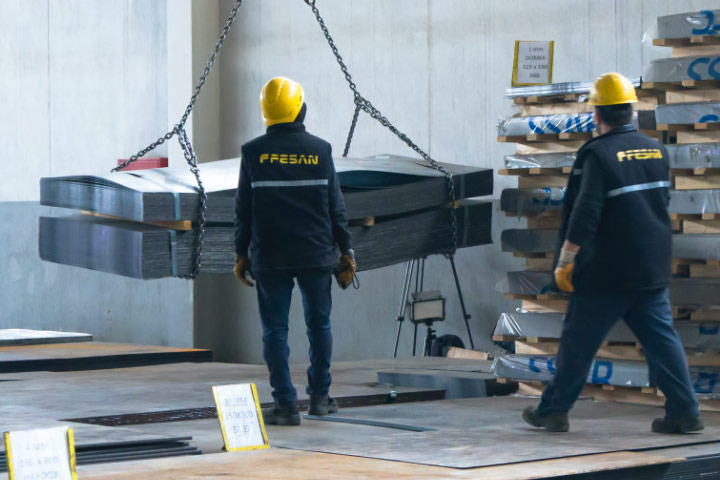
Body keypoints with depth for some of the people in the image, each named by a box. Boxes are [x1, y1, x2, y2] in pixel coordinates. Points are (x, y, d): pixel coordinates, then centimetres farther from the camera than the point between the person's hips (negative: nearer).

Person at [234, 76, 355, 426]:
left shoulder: (253, 153, -2)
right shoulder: (320, 150, -1)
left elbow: (244, 209, 1)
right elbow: (335, 206, 3)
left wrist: (241, 253, 8)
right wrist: (345, 249, 10)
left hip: (270, 257, -1)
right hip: (317, 255, 1)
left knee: (275, 330, 3)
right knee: (319, 325, 14)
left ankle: (286, 404, 0)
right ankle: (320, 397, 19)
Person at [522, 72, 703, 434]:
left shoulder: (598, 154, -14)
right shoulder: (655, 150, 7)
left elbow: (585, 215, -18)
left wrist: (565, 261, -12)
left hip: (607, 272, -6)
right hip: (654, 269, 6)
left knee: (578, 341, 4)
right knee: (662, 338, 7)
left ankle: (553, 411, 12)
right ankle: (684, 411, 2)